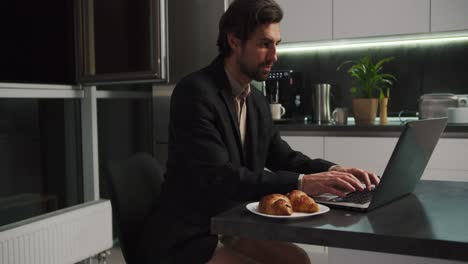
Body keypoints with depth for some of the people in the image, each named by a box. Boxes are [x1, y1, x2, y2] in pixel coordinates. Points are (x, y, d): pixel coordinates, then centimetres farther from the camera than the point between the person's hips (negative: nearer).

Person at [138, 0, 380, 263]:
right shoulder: (195, 92, -20)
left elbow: (282, 156, 12)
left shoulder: (258, 101, 7)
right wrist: (301, 182, -31)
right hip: (184, 239, -8)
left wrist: (333, 170, -7)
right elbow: (218, 177, -28)